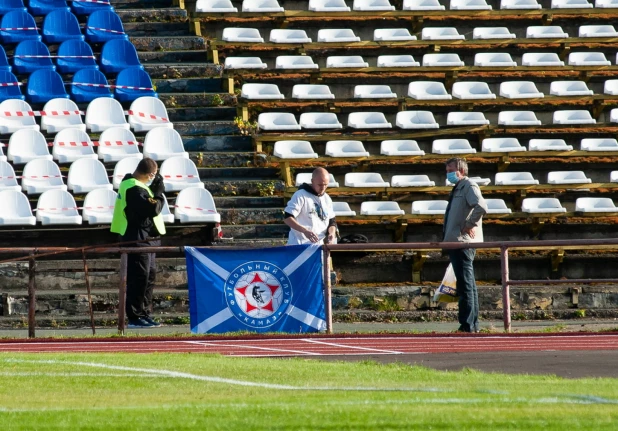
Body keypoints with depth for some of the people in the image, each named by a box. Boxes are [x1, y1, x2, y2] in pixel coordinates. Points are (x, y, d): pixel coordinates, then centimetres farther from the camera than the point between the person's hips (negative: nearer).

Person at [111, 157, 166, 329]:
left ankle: (144, 313, 21)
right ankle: (135, 317, -6)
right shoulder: (136, 189, -20)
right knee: (140, 277, -8)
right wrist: (159, 192, -9)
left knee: (150, 275, 15)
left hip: (144, 239, 11)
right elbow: (153, 208, -22)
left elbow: (146, 203, 17)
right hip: (138, 239, -11)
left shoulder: (130, 183, 12)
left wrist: (155, 190, 4)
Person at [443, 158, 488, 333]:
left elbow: (481, 207, -27)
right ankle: (472, 324, 15)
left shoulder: (469, 187, -9)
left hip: (464, 243, -10)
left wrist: (469, 225, -18)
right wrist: (447, 238, 19)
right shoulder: (457, 189, 20)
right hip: (455, 243, 10)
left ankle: (468, 325, -13)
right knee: (466, 285, 11)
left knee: (465, 285, -11)